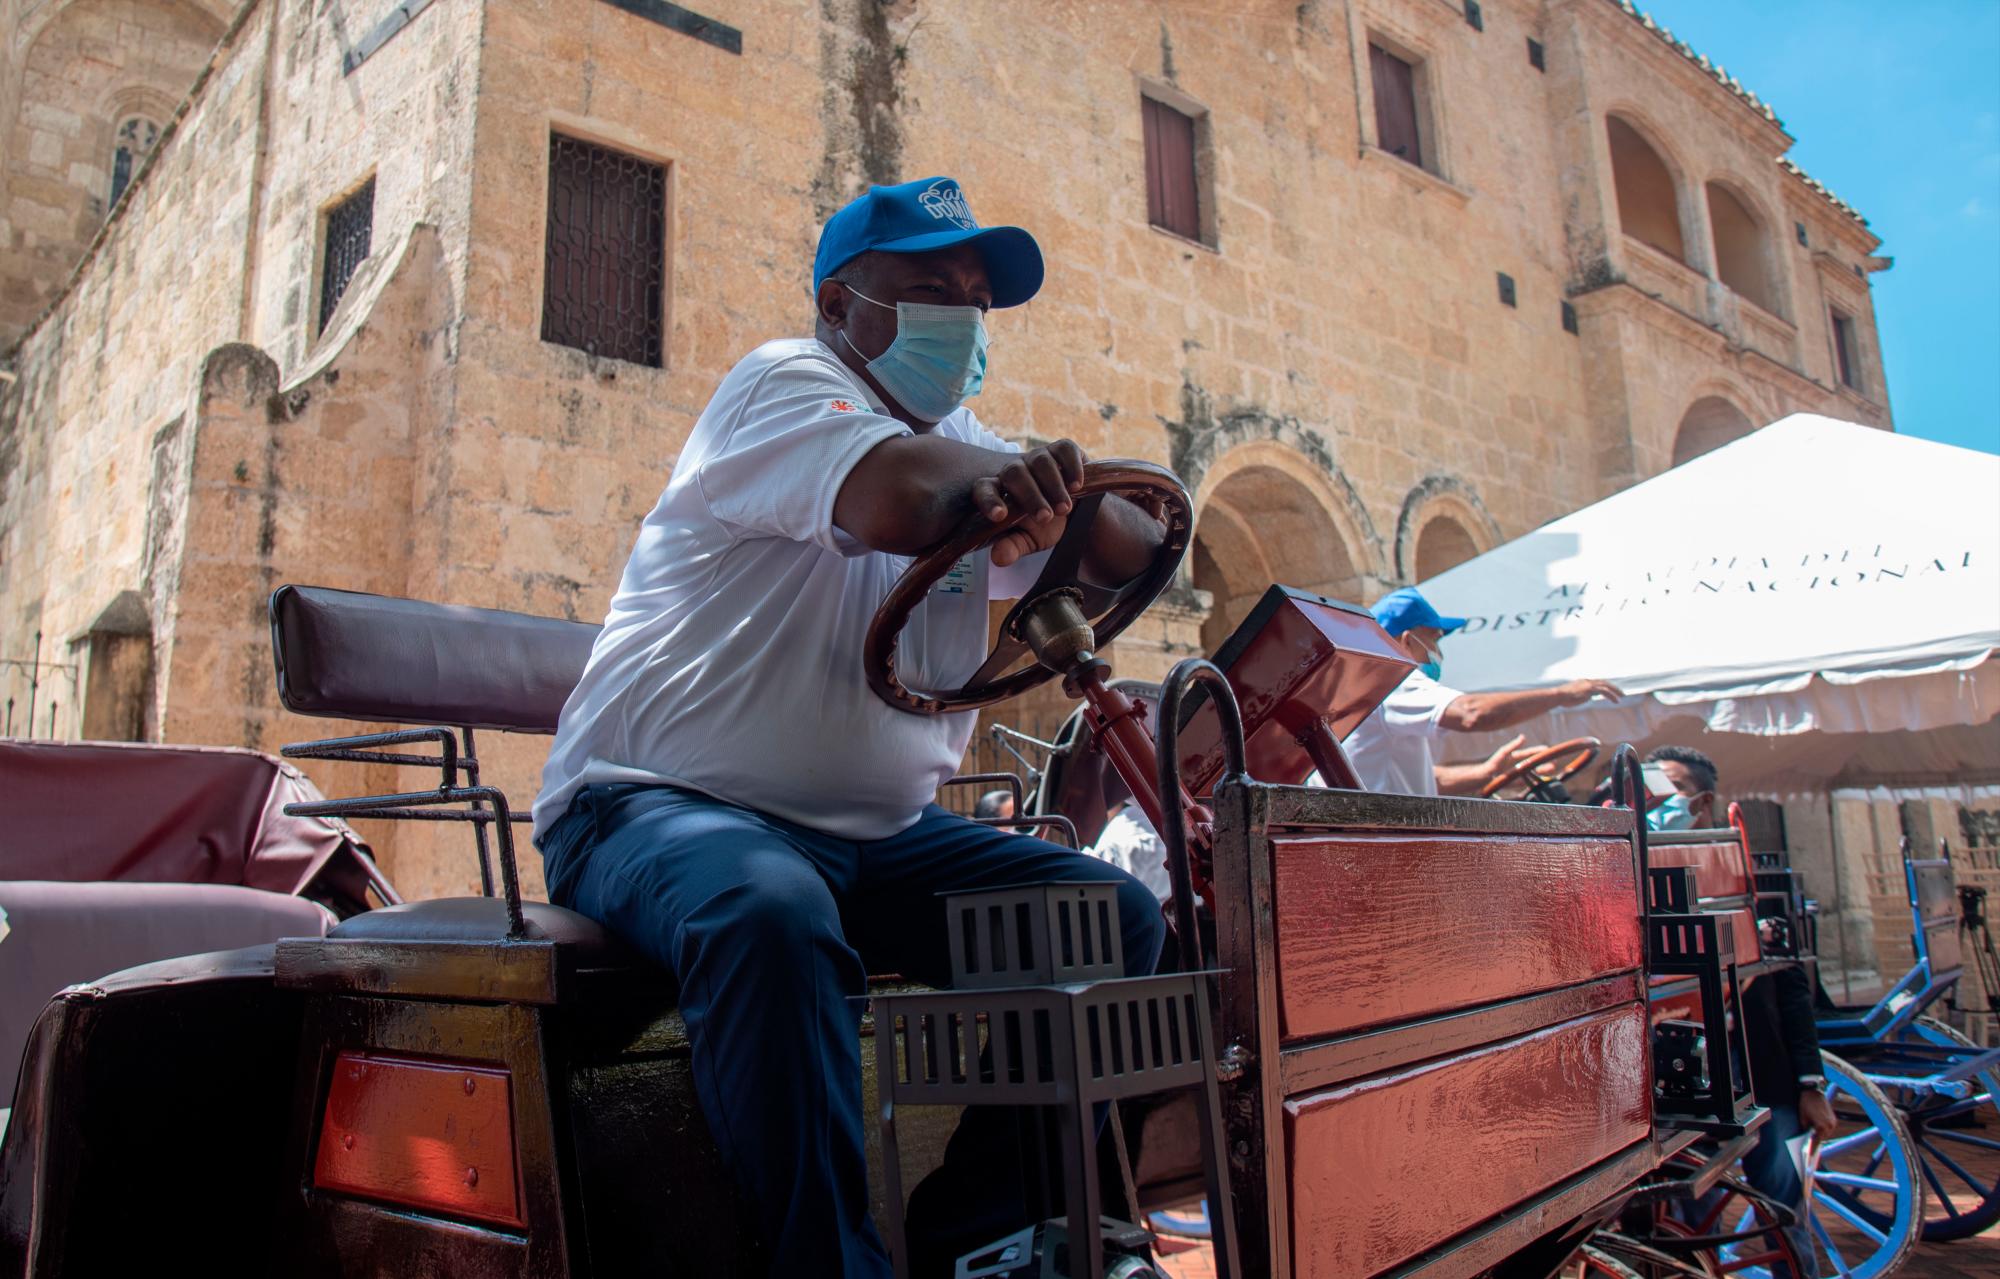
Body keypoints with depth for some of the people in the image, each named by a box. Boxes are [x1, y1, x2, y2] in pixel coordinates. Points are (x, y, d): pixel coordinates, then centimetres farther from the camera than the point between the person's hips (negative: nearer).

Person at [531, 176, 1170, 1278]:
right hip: (656, 805, -7)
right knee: (773, 911, -39)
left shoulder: (965, 444, 17)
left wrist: (1049, 494, -18)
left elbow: (1135, 551, 3)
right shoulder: (786, 380, -5)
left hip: (877, 836, 7)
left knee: (1114, 916, -4)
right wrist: (1017, 477, -12)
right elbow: (899, 498, -30)